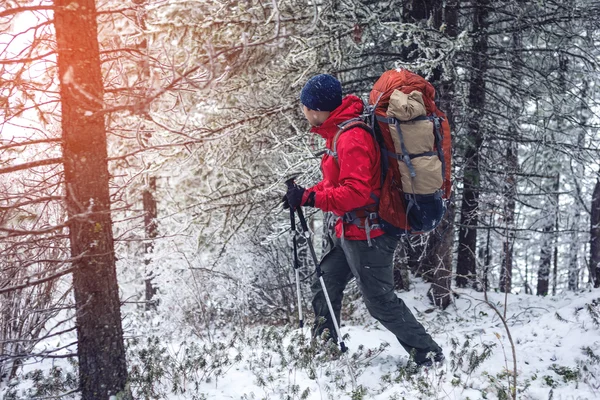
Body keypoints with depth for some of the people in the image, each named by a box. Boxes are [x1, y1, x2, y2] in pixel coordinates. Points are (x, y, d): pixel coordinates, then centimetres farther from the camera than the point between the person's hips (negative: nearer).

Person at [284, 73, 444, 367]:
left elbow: (356, 191, -30)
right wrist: (305, 195, 6)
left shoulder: (351, 138, -22)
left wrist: (310, 198, -27)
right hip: (348, 230, 10)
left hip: (366, 234, -10)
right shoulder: (339, 132, 10)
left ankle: (429, 355, 12)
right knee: (324, 287, 17)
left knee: (380, 301, 0)